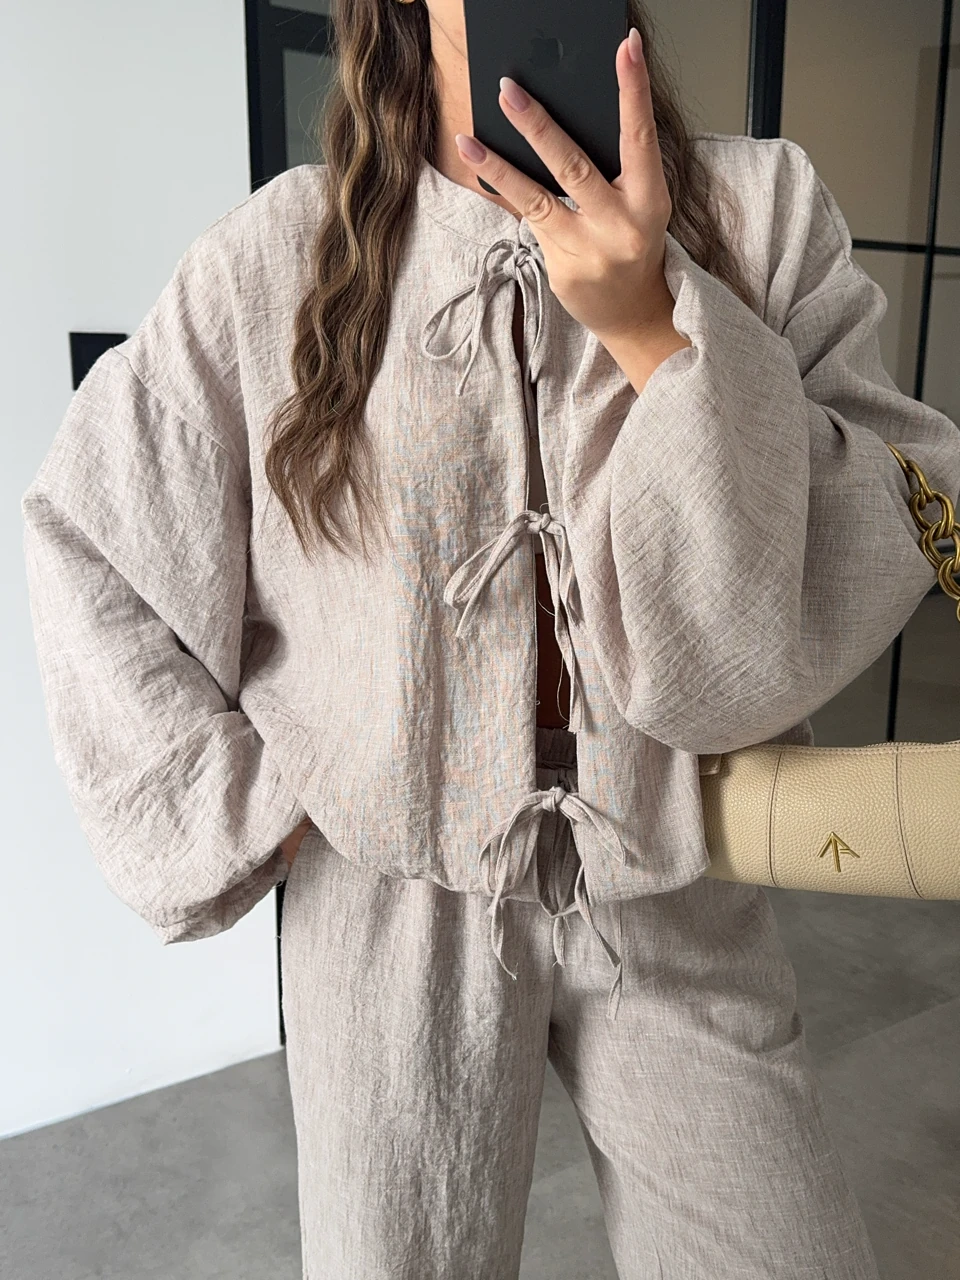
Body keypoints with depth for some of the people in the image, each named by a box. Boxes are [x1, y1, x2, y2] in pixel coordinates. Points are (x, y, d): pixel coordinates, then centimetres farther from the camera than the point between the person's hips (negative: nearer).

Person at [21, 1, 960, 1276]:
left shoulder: (765, 212, -6)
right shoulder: (280, 252, -7)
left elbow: (816, 615, -14)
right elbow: (85, 536, 3)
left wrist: (653, 332, -26)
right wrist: (233, 810, -1)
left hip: (677, 893, 1)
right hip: (395, 898, 0)